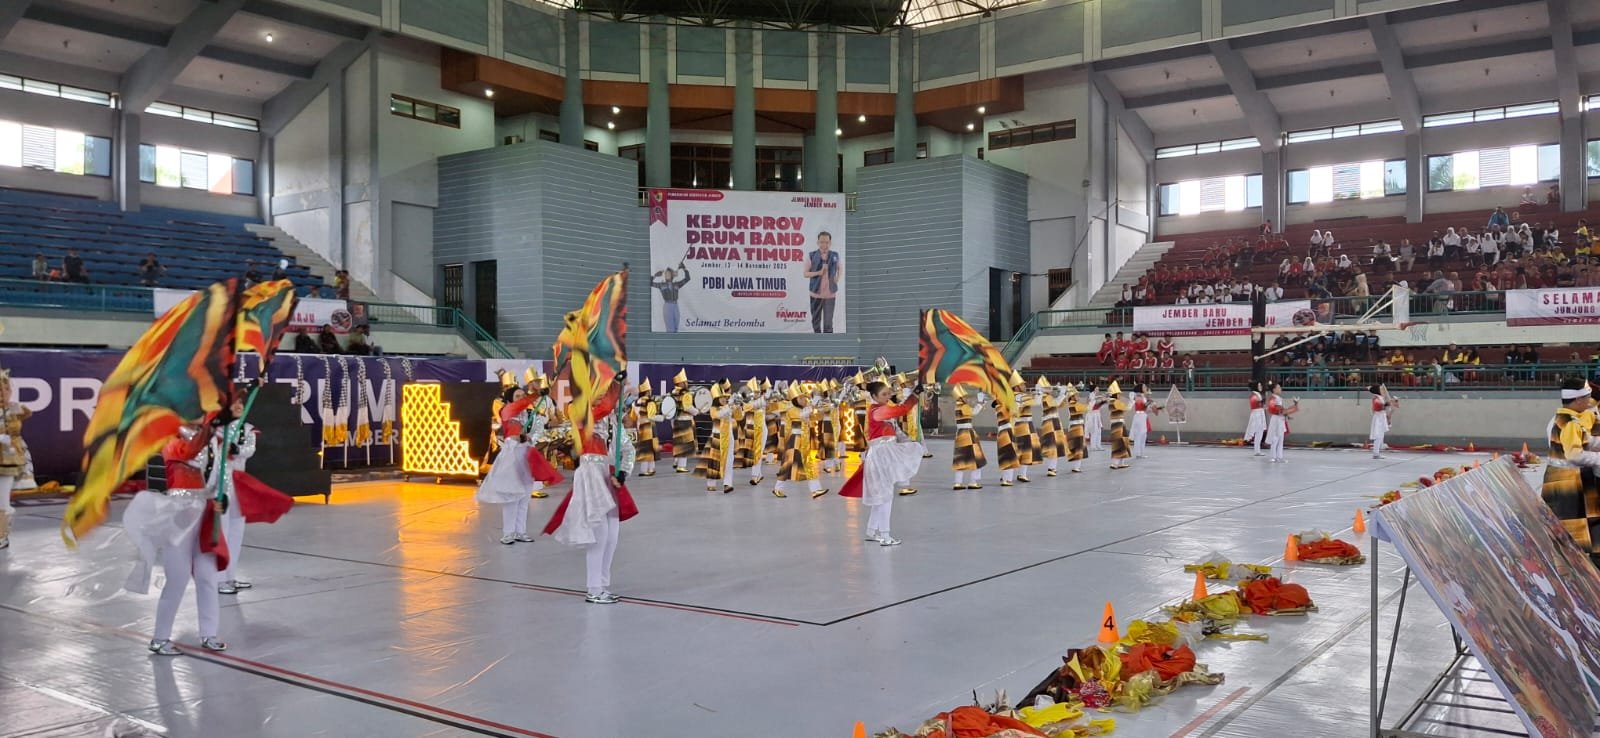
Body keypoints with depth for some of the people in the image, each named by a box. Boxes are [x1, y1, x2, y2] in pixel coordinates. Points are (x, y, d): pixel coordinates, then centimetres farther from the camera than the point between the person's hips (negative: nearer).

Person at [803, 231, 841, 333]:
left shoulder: (835, 255, -1)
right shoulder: (812, 256, -6)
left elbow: (840, 268, 18)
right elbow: (806, 273, -3)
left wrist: (838, 277, -1)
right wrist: (818, 273, -19)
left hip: (830, 294, 0)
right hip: (816, 293, 0)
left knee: (828, 321, -2)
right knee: (816, 319, 14)